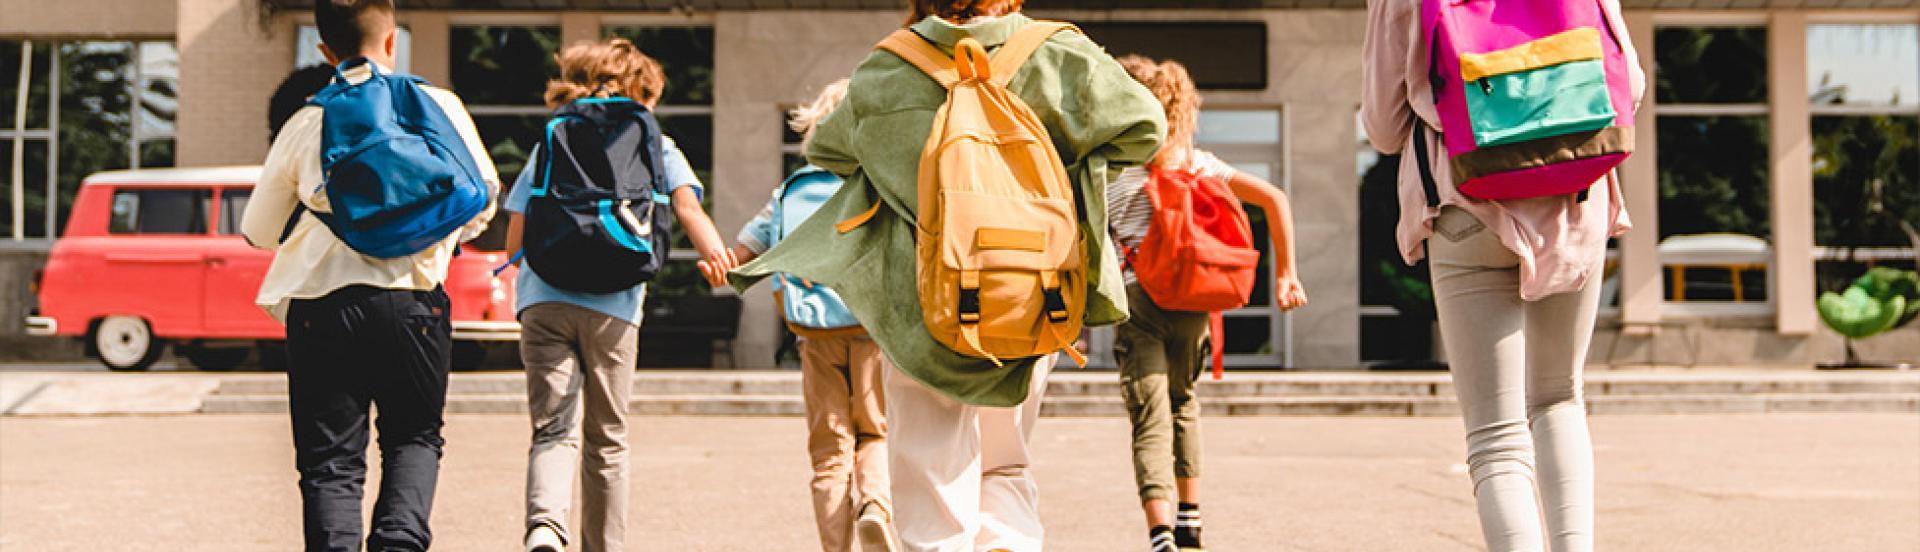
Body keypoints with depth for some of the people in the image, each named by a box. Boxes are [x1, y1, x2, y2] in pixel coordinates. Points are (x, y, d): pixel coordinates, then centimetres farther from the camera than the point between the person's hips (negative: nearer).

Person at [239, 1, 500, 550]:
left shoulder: (305, 123, 7)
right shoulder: (439, 106, 5)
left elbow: (258, 231, 15)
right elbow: (483, 191, 14)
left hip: (319, 304, 0)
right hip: (412, 302, 0)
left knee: (331, 461, 7)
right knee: (415, 437, 18)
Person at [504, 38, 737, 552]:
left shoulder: (551, 143, 19)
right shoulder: (655, 146, 14)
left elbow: (516, 236, 16)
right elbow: (686, 204, -6)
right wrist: (715, 249, -16)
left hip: (542, 299, 1)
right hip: (612, 306, -1)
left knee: (554, 429, -3)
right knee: (606, 440, 13)